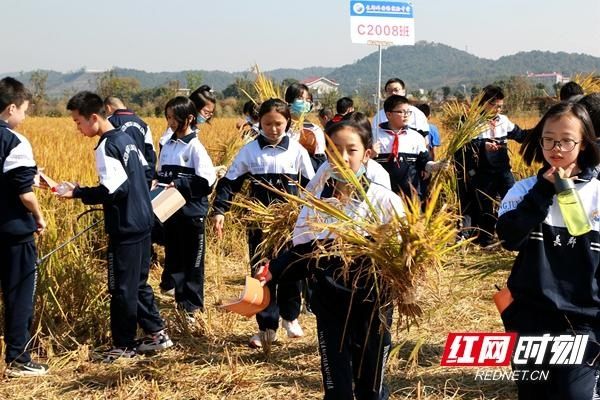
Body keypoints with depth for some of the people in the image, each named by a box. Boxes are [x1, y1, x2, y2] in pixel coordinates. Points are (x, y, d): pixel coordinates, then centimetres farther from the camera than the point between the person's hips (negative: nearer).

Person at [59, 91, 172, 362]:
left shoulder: (106, 147, -17)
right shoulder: (126, 139, 10)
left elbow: (115, 190, -23)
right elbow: (143, 171, 17)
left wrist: (79, 194, -15)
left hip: (125, 229, -9)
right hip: (142, 222, 9)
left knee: (121, 288, 2)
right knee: (138, 284, 18)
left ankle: (124, 346, 11)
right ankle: (157, 333, 23)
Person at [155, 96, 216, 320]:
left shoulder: (195, 147, -11)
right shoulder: (167, 146, 9)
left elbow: (206, 181, -17)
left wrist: (180, 185, -20)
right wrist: (159, 184, -1)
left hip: (191, 212, -7)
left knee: (192, 260, 3)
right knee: (173, 255, 13)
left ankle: (193, 306, 11)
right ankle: (180, 299, 25)